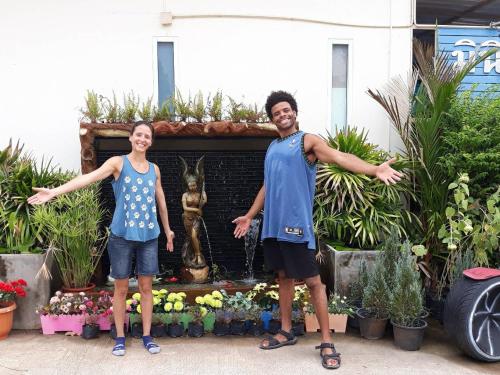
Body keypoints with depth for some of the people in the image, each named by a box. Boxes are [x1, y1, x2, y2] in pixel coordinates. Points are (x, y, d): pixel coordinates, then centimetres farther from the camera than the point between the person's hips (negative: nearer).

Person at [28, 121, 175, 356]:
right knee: (121, 288, 7)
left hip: (149, 236, 3)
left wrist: (167, 230, 23)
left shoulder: (154, 169, 8)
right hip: (122, 235, -3)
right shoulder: (118, 162, -4)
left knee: (146, 287, 9)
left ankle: (147, 336, 20)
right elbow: (88, 178, -18)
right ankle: (120, 338, 21)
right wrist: (54, 192, -31)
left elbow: (161, 201, 17)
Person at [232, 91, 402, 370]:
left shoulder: (308, 141, -3)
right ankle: (286, 332, 28)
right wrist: (249, 216, 28)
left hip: (297, 223, -7)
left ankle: (327, 342, 6)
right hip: (273, 224, 7)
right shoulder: (273, 147, 17)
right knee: (284, 277, 15)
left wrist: (375, 169, -37)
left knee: (313, 281, -2)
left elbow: (340, 157, -20)